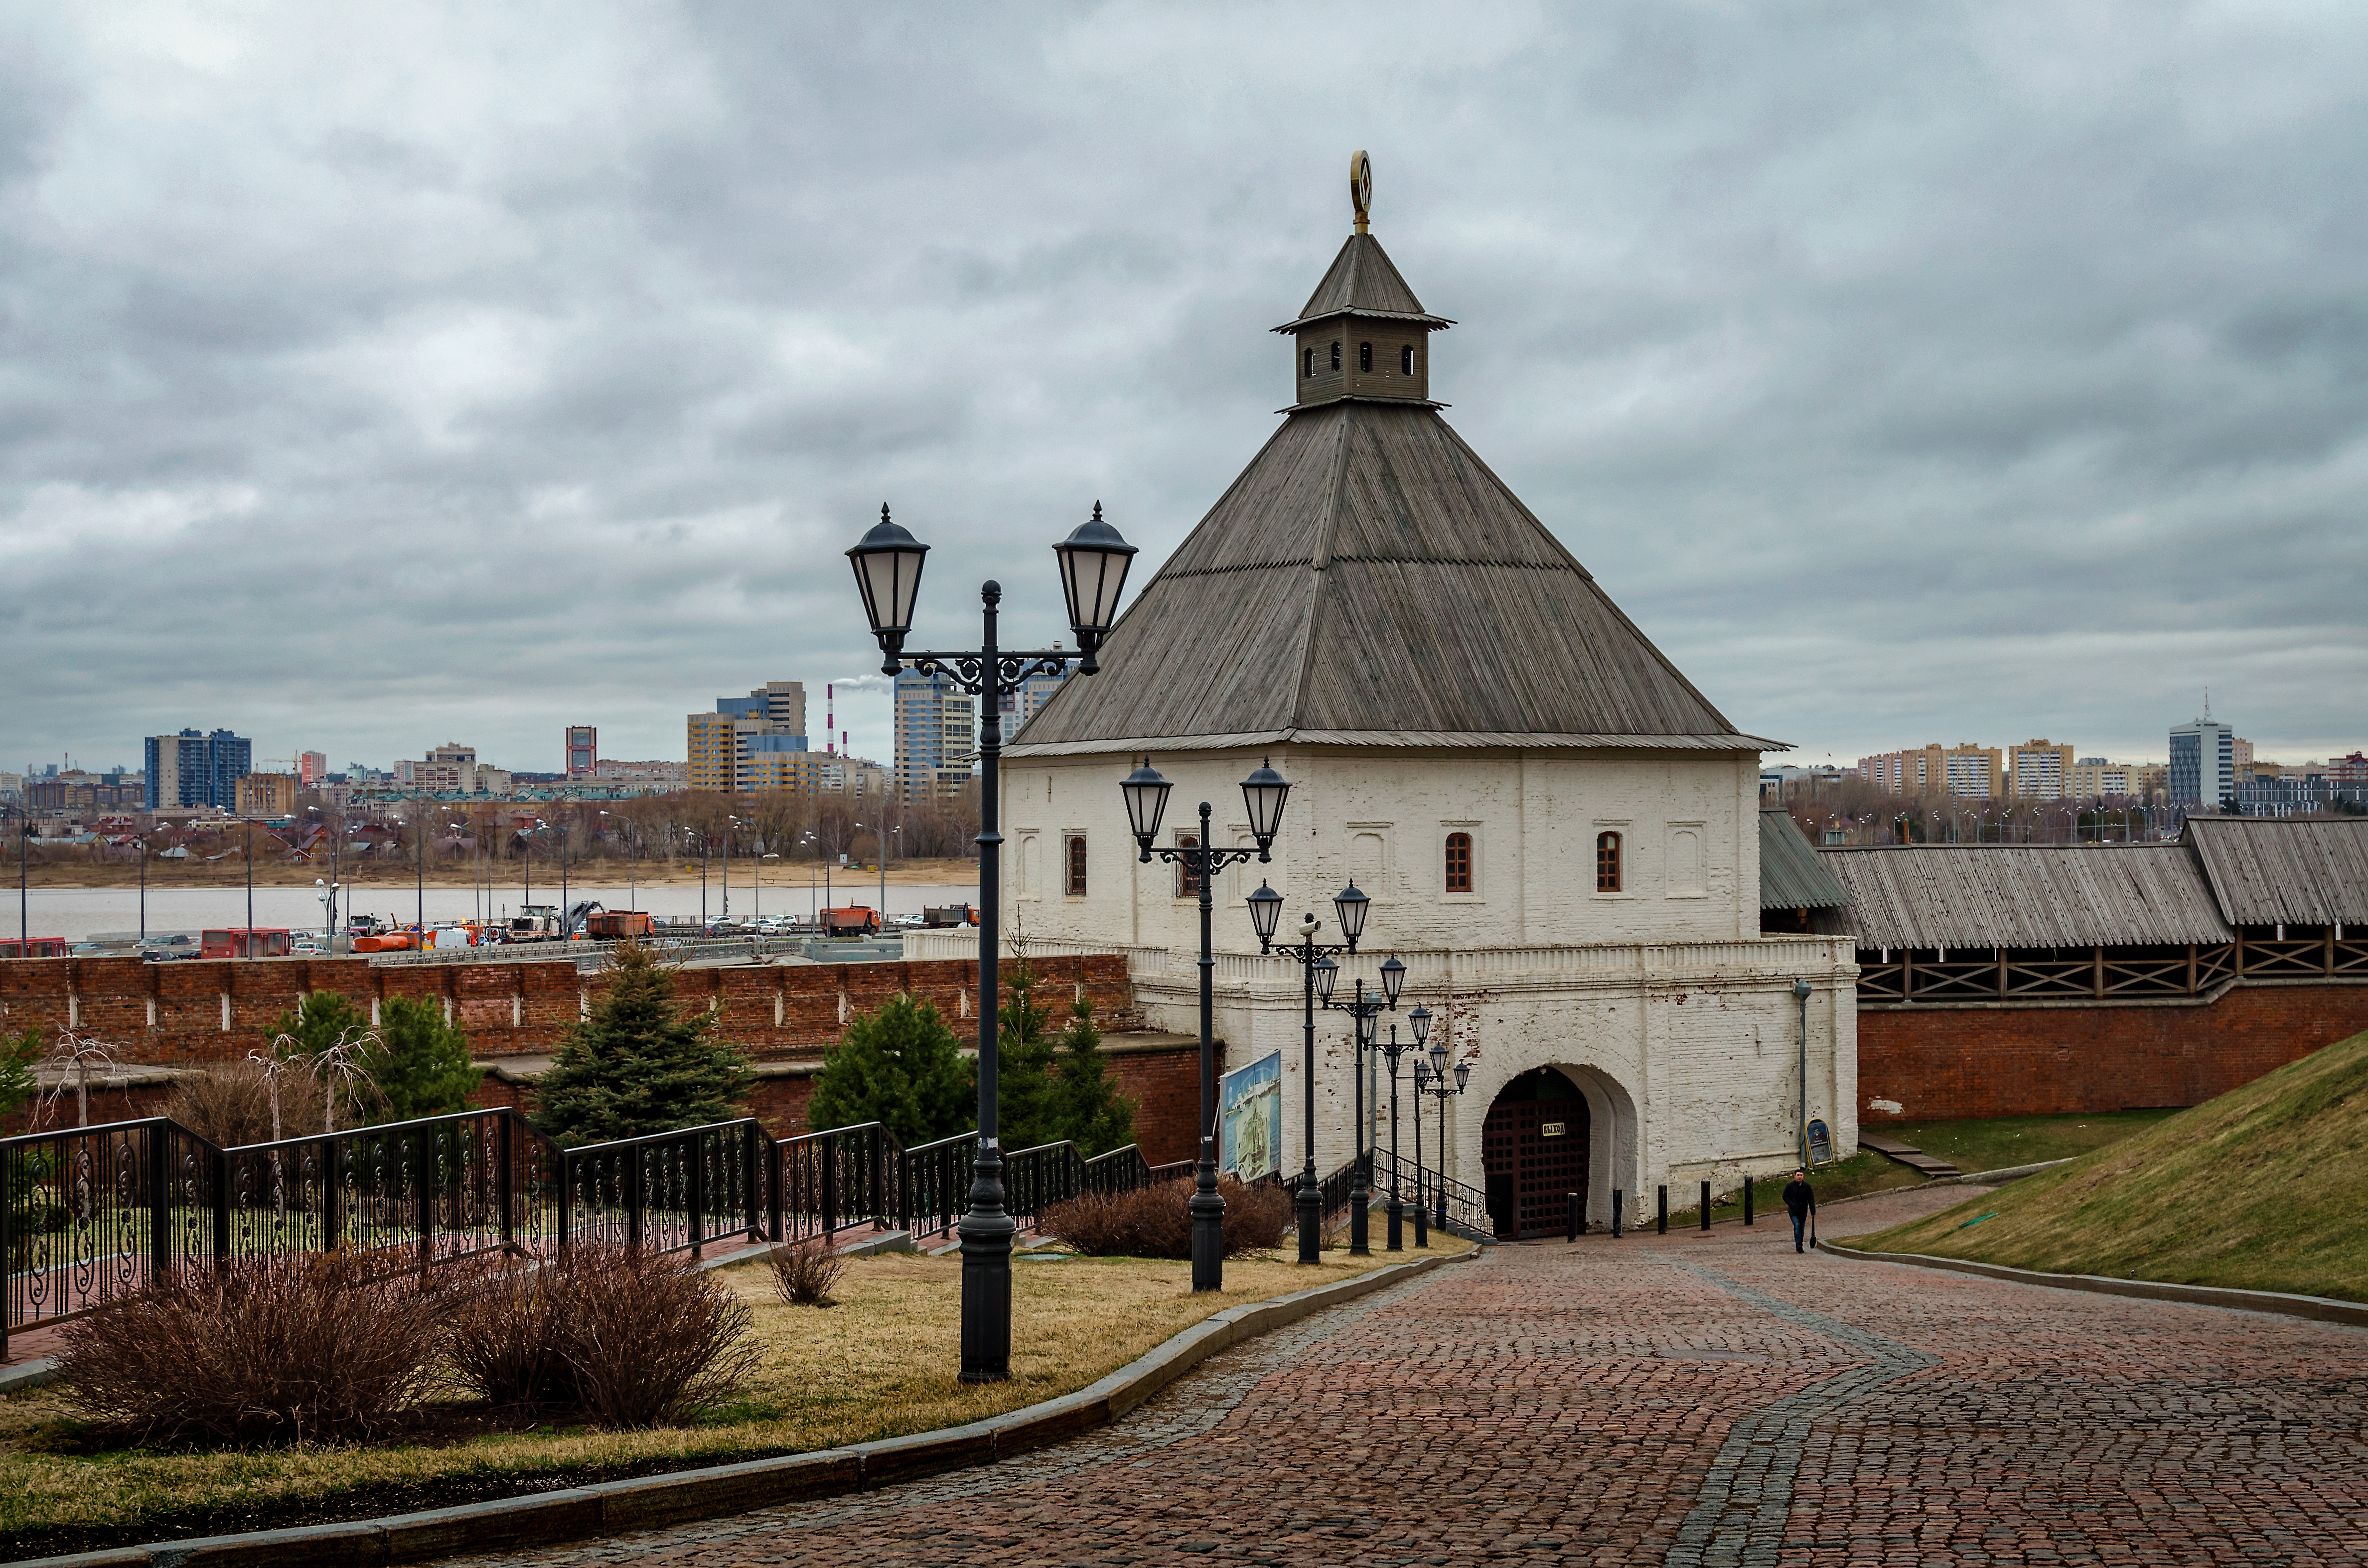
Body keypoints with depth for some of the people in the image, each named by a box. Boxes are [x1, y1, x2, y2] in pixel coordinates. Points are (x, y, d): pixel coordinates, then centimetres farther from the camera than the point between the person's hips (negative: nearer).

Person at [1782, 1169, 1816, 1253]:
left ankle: (1800, 1246, 21)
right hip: (1794, 1211, -2)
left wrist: (1813, 1211, -3)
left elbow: (1811, 1199, 2)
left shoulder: (1807, 1186, 0)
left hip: (1803, 1211, 2)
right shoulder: (1790, 1186, -3)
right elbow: (1785, 1197, 1)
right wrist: (1792, 1205, -13)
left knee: (1801, 1228, 9)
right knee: (1797, 1226, -19)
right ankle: (1798, 1246, -20)